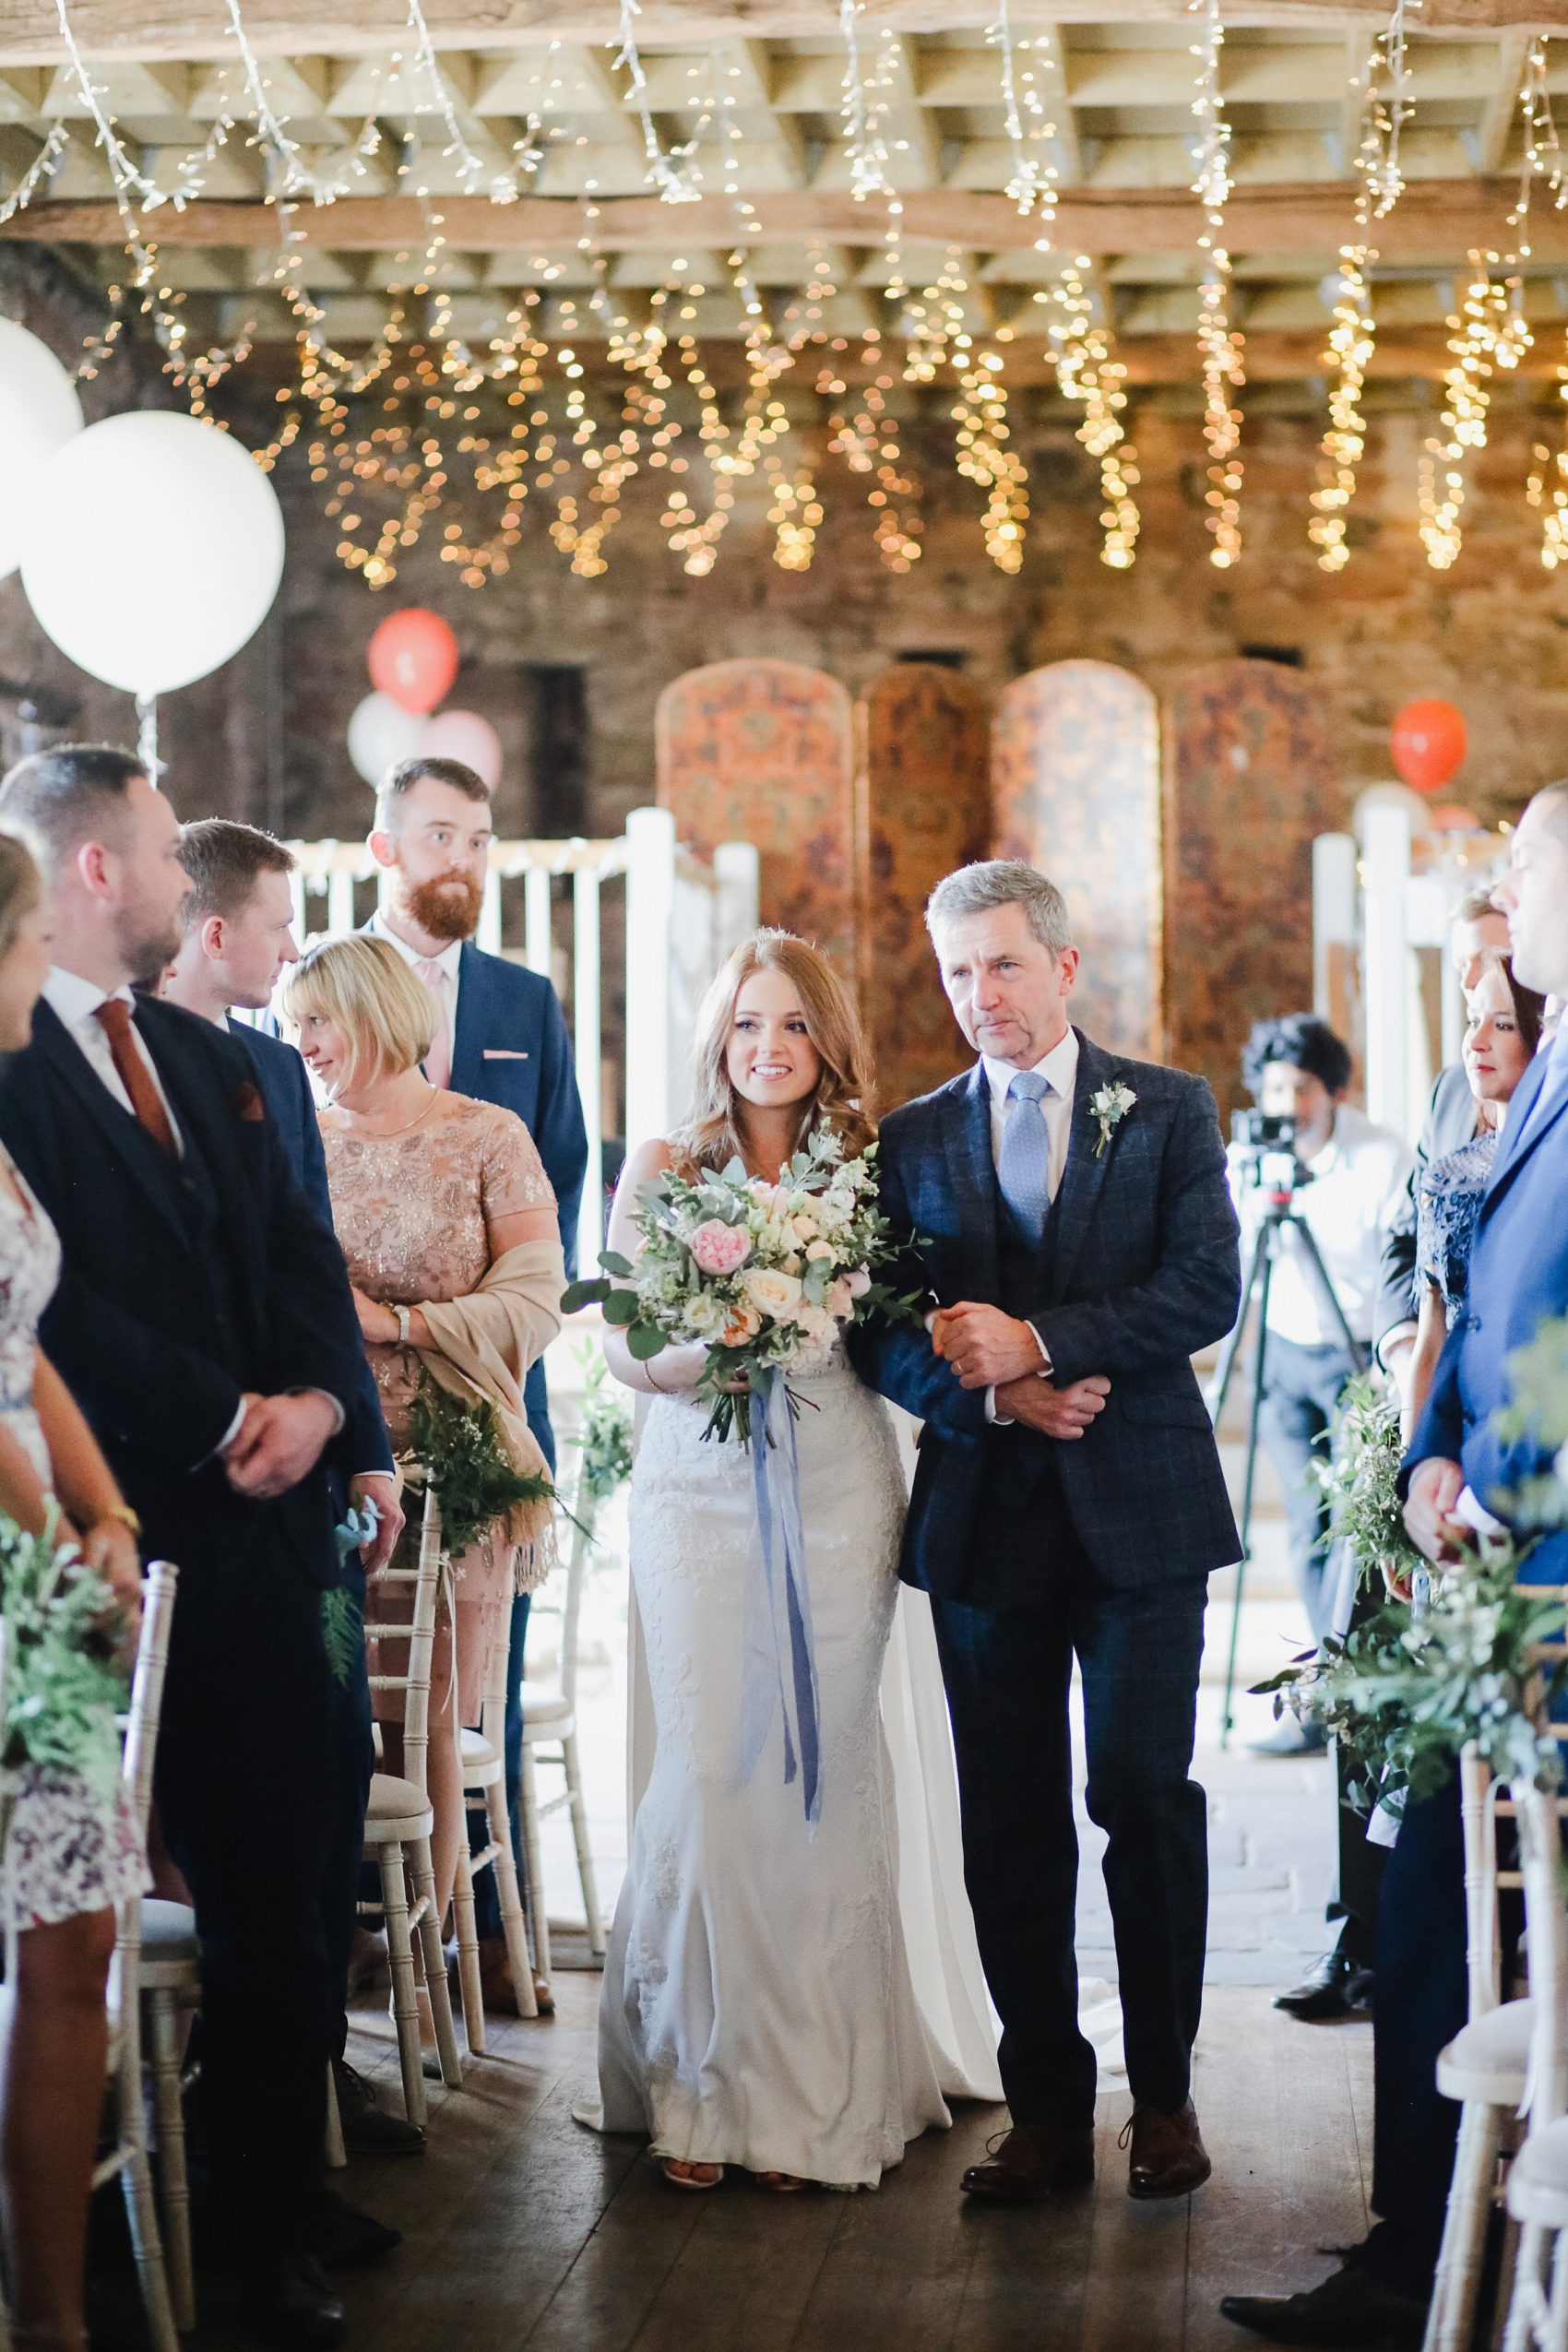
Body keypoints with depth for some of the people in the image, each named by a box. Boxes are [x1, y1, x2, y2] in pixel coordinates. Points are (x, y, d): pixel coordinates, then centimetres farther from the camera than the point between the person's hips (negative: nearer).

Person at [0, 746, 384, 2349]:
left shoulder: (208, 1059, 17)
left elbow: (300, 1256, 14)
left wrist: (314, 1399, -5)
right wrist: (228, 1421, -12)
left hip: (253, 1536, 7)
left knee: (273, 1901, 9)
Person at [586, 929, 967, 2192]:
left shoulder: (863, 1170, 8)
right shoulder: (662, 1165, 6)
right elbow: (624, 1345, 0)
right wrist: (715, 1345, -18)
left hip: (838, 1487, 1)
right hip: (701, 1486, -1)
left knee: (821, 1774, 0)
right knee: (713, 1769, -7)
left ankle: (815, 2086, 10)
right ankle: (701, 2079, 6)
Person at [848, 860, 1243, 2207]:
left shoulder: (1169, 1113, 4)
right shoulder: (913, 1138, 10)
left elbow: (1206, 1290, -8)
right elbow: (878, 1332, 5)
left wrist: (1038, 1340, -16)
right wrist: (990, 1393, -12)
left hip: (1139, 1512, -2)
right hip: (985, 1520, 2)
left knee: (1147, 1797, -1)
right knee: (1009, 1827, 4)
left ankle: (1164, 2095, 15)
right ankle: (1048, 2111, 14)